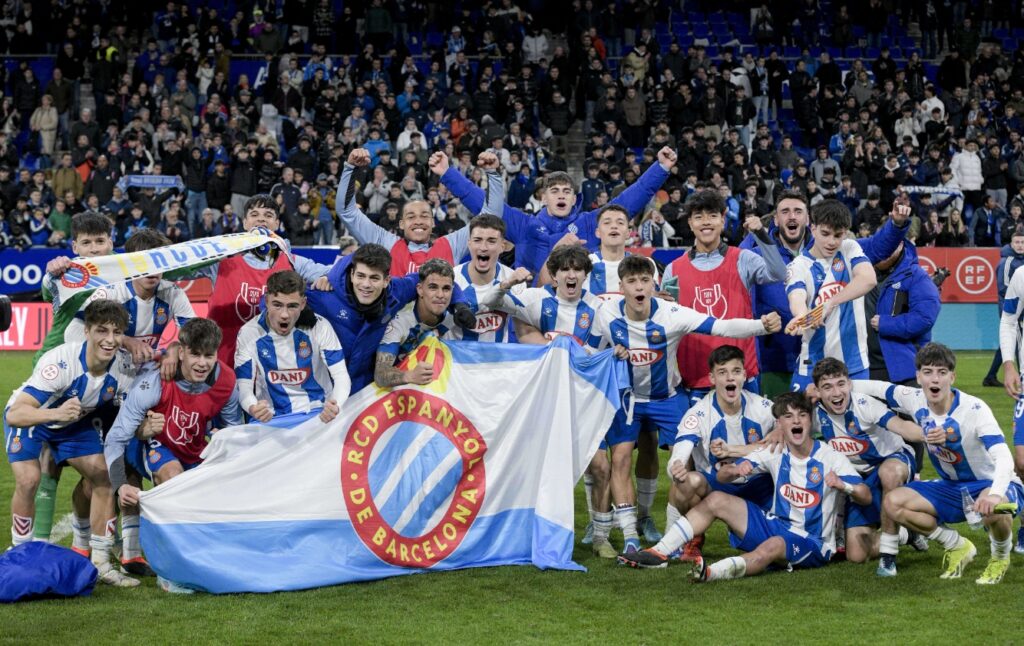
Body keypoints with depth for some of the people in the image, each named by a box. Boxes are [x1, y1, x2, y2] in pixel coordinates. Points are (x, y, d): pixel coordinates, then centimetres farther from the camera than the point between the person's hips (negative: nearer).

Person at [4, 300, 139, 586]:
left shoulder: (125, 367, -23)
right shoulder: (60, 362, -39)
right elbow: (15, 414, -44)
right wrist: (56, 413, -63)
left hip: (75, 421, 4)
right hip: (28, 418, -4)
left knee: (102, 475, -9)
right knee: (28, 479, -23)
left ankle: (100, 562, 3)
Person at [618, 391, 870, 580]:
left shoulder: (831, 458, -10)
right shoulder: (775, 453, 2)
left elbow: (866, 497, -20)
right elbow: (721, 476, 1)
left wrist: (843, 486, -42)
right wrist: (734, 470, -23)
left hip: (812, 544, -6)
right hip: (776, 525, 6)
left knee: (773, 546, -39)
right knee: (716, 499, -6)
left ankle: (712, 572, -65)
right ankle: (659, 553, -10)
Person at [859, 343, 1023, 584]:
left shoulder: (974, 409, -28)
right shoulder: (915, 400, -11)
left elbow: (1003, 457, -39)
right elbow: (878, 388, 8)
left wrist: (995, 494, -57)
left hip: (991, 484, -6)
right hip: (951, 488, 6)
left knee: (991, 507, -42)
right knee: (892, 503, -14)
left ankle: (1001, 556, -4)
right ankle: (958, 547, 7)